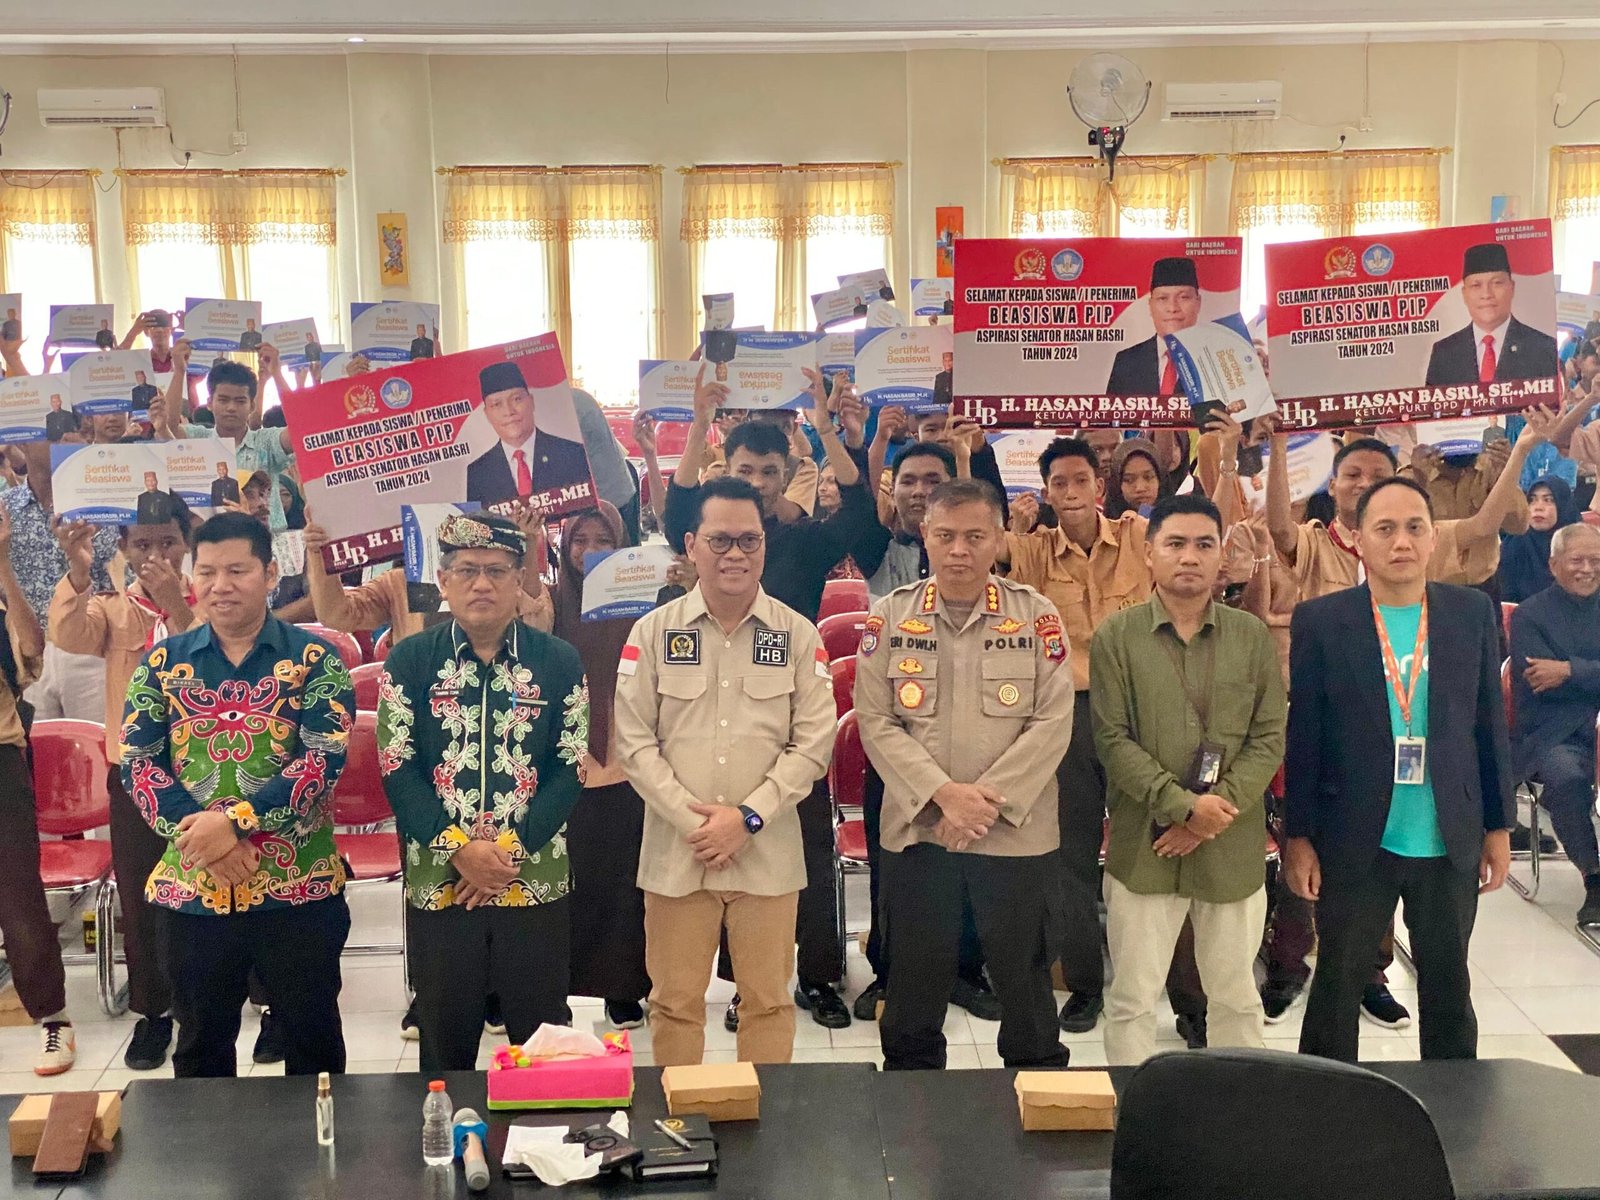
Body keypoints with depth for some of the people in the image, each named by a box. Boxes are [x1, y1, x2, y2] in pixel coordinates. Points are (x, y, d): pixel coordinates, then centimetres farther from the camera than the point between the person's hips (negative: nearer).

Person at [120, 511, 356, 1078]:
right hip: (190, 888, 3)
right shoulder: (163, 662, 6)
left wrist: (233, 820, -21)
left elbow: (326, 757, -13)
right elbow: (136, 759, 0)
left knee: (313, 1042, 10)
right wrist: (196, 832, -15)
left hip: (299, 888, -2)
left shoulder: (314, 659, -3)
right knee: (200, 1050, 17)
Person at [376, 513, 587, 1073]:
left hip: (537, 882, 0)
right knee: (444, 1047, 11)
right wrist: (458, 848, -13)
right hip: (437, 882, 0)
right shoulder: (409, 660, 2)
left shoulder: (559, 661, 2)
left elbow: (572, 766, -1)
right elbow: (396, 767, -3)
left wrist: (513, 845, -12)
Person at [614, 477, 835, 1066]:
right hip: (675, 851, 0)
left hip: (767, 853, 0)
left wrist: (748, 817, -12)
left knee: (768, 1001, 8)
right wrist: (692, 819, -11)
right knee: (675, 1002, 9)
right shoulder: (653, 632, 2)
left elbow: (814, 742, -3)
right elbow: (633, 741, -1)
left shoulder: (798, 634, 2)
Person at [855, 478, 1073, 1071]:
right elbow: (876, 722, -2)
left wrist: (989, 798, -14)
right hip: (917, 830, 1)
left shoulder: (1037, 615, 0)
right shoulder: (890, 616, 2)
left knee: (1024, 979, 9)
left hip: (1017, 833, -1)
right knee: (915, 983, 12)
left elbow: (1053, 721, -5)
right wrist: (943, 794, -14)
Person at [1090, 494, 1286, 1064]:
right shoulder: (1116, 636, -3)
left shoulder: (1253, 637, 3)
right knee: (1131, 999, 7)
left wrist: (1216, 809, -12)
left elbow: (1269, 737, 0)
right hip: (1142, 847, -2)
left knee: (1236, 997, 14)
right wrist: (1183, 805, -16)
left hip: (1234, 849, 2)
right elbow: (1112, 740, -8)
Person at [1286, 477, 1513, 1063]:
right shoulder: (1320, 621, -6)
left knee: (1449, 989, 15)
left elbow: (1489, 724, 6)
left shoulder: (1473, 612, 1)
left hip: (1451, 842, 2)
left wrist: (1499, 826, 6)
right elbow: (1302, 737, -5)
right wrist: (1298, 836, -6)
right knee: (1337, 986, 10)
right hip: (1353, 842, -2)